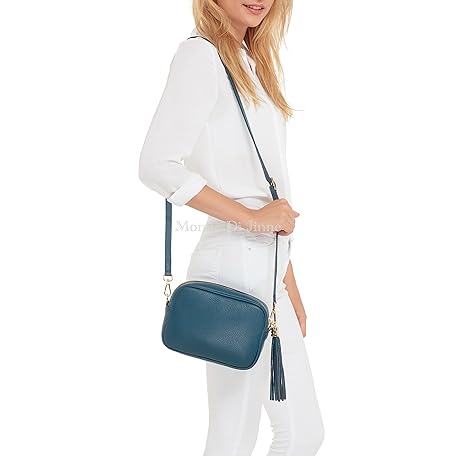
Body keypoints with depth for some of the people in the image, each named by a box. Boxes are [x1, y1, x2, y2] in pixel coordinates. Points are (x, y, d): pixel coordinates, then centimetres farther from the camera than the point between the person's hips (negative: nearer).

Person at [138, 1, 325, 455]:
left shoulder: (252, 61, 17)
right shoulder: (200, 54, -8)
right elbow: (157, 165, -20)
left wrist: (289, 283, 17)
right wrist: (252, 216, -15)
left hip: (266, 269, 9)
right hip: (235, 267, -9)